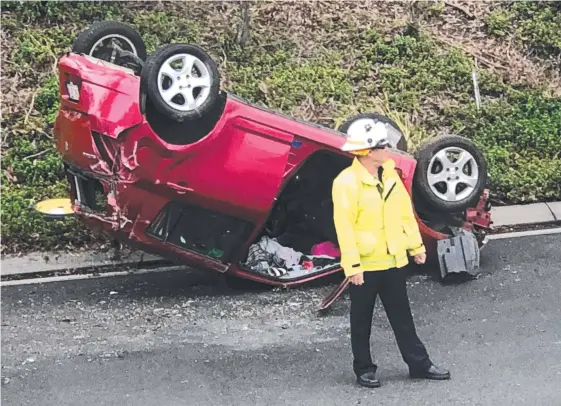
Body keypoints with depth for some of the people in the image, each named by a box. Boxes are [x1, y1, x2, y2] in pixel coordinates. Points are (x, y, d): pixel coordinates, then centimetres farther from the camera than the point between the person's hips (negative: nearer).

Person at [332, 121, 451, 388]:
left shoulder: (390, 174, 5)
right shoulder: (346, 182, -16)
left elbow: (405, 213, 12)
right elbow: (344, 227, -18)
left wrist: (416, 246, 11)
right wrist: (352, 265, -19)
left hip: (393, 260, 6)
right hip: (365, 265, -6)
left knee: (402, 316, 14)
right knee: (362, 321, 9)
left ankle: (419, 364, 22)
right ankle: (364, 369, 20)